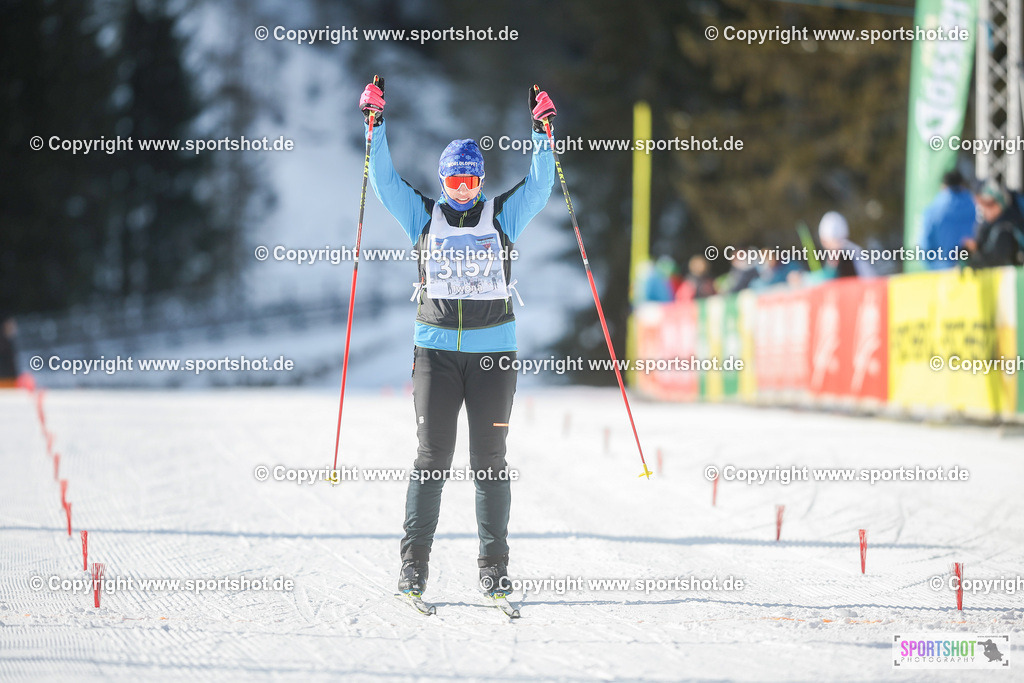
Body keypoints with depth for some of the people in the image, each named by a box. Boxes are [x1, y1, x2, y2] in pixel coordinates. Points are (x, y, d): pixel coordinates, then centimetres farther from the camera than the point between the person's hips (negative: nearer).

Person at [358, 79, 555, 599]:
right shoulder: (424, 216, 10)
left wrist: (542, 133, -8)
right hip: (435, 346, 0)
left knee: (489, 459, 2)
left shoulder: (504, 215, 10)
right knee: (432, 457, -3)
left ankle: (494, 566, 6)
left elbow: (539, 186, 1)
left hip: (494, 349, 0)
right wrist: (376, 127, -5)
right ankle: (414, 564, 1)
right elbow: (385, 180, 4)